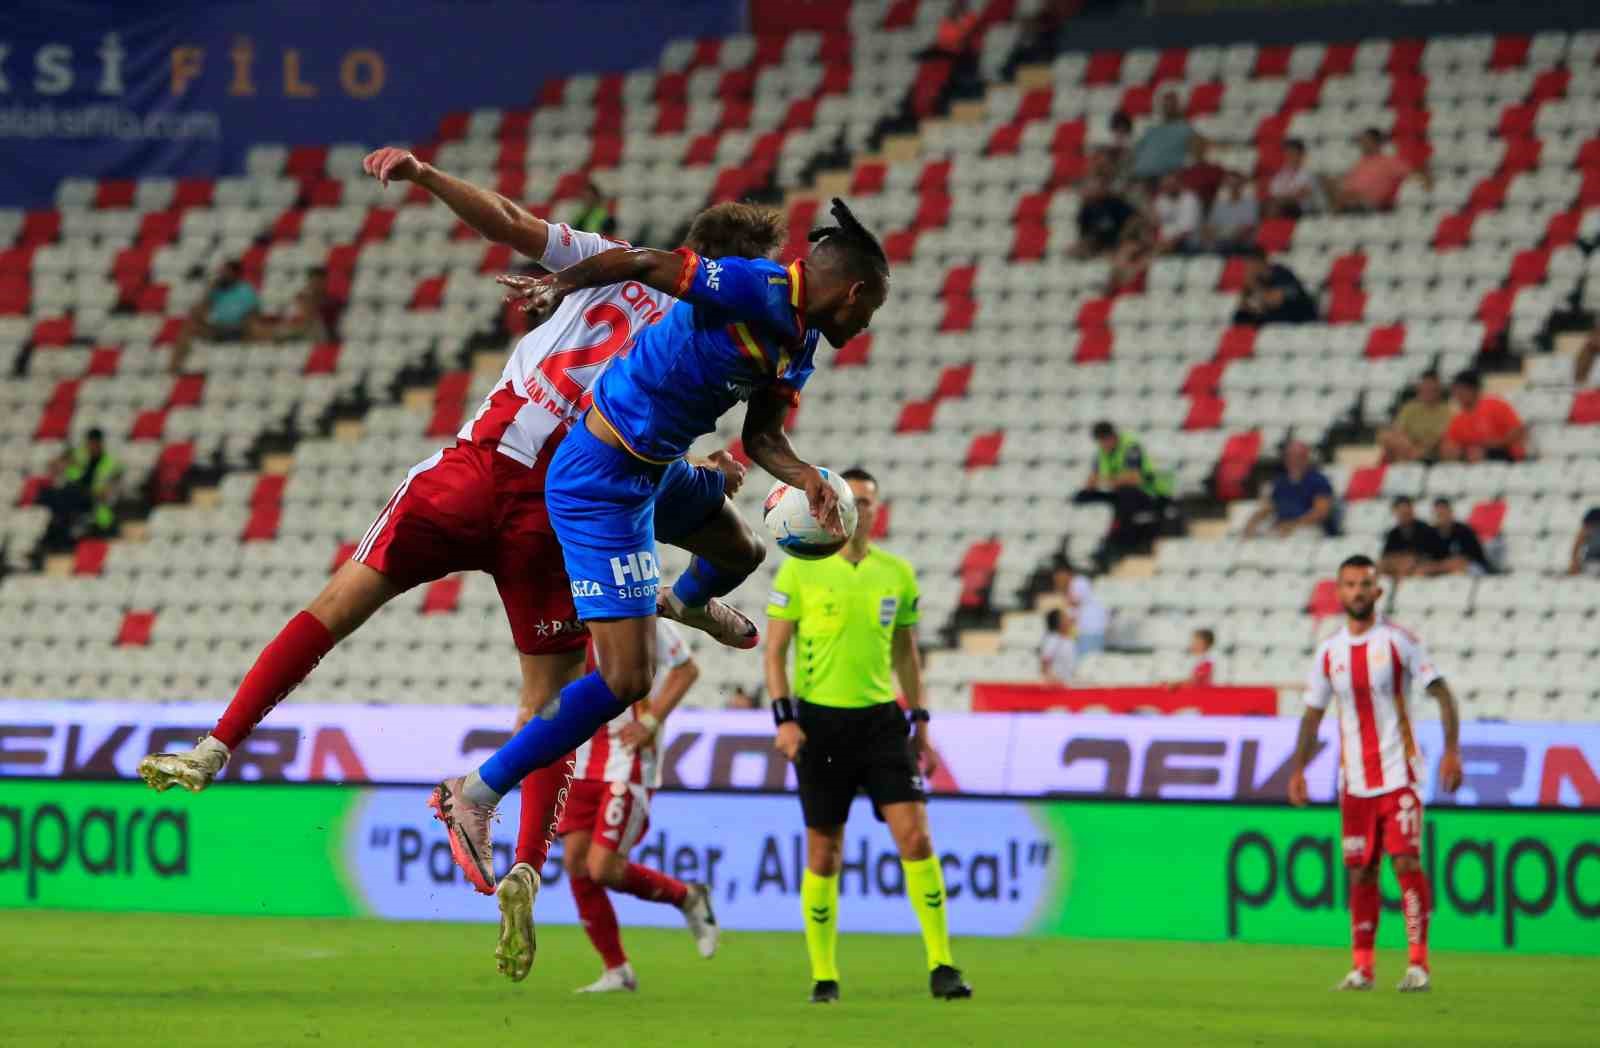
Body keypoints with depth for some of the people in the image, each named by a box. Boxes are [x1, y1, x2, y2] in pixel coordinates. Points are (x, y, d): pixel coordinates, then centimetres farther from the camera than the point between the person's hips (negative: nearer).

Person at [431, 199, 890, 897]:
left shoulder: (802, 345, 5)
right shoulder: (755, 290, -25)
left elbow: (761, 436, 7)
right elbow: (640, 261, -19)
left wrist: (807, 477, -14)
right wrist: (561, 285, -4)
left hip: (657, 468, 10)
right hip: (601, 484, -10)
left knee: (740, 556, 38)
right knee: (624, 680, -14)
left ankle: (686, 602, 76)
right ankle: (476, 794, -5)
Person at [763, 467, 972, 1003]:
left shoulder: (897, 573, 7)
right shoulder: (801, 568, -2)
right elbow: (775, 649, -1)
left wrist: (920, 725, 14)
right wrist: (784, 718, -12)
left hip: (881, 718, 2)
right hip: (820, 718, -2)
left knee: (915, 837, -10)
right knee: (824, 853, 2)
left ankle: (941, 967, -6)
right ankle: (823, 976, 13)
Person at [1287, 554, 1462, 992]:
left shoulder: (1399, 641, -5)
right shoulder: (1328, 652, 7)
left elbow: (1442, 693, -6)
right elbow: (1313, 714, 14)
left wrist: (1451, 751, -16)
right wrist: (1297, 770, 7)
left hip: (1399, 775, -4)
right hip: (1354, 780, 4)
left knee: (1406, 862, -12)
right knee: (1360, 872, 4)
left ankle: (1417, 963, -8)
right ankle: (1362, 967, 10)